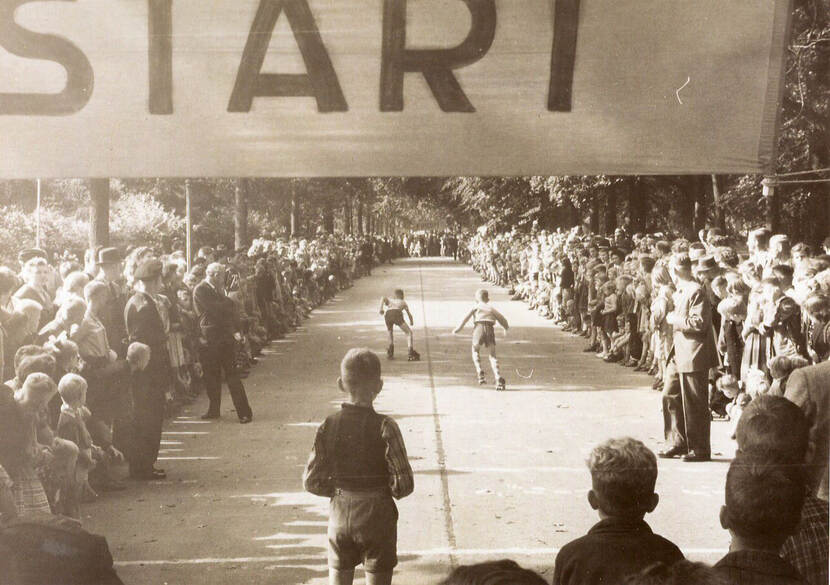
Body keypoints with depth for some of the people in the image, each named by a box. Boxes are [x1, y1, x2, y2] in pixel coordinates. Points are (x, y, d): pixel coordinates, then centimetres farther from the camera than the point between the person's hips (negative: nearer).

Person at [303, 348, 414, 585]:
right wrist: (384, 491, 4)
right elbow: (404, 484, -16)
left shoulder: (328, 426, -7)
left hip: (340, 515, 3)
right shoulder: (385, 427, -17)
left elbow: (311, 482, -3)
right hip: (377, 515, -3)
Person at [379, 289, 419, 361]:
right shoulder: (403, 302, 36)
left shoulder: (389, 300, 37)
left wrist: (381, 308, -2)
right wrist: (411, 321, 63)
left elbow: (383, 298, 12)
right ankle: (411, 352, -13)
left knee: (390, 332, 31)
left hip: (388, 315, 2)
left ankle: (390, 351, 23)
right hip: (397, 314, -2)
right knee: (409, 333, 7)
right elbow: (409, 314, 42)